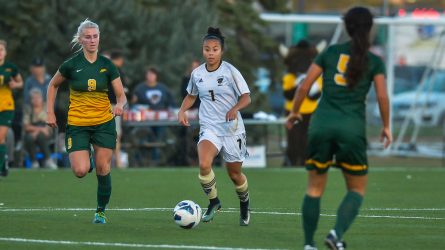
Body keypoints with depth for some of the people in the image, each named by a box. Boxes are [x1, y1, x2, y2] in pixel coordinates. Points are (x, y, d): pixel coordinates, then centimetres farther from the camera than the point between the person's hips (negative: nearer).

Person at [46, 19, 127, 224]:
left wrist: (120, 105, -23)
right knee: (81, 171, -15)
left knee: (103, 170, -3)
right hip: (77, 124, -1)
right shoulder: (71, 65, -5)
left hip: (104, 124, 1)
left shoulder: (107, 65, -1)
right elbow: (53, 85, 11)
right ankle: (85, 159, 23)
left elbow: (121, 95, 0)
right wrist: (50, 113, 5)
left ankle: (101, 211, 17)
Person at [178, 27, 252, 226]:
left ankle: (244, 205, 40)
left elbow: (246, 97, -9)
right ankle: (213, 202, -1)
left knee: (234, 174, 9)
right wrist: (182, 110, 1)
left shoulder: (230, 71, -9)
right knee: (204, 165, -25)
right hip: (209, 127, 2)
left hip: (232, 128, -2)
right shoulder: (197, 74, 2)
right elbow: (191, 95, 20)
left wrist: (235, 108, -30)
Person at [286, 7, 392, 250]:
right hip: (352, 128, -2)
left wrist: (294, 112, 20)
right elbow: (382, 96, -3)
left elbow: (304, 86, 6)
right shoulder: (374, 62, 4)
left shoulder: (330, 52, 8)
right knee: (357, 189, 11)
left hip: (322, 123, 2)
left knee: (314, 188, 12)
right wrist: (386, 126, 11)